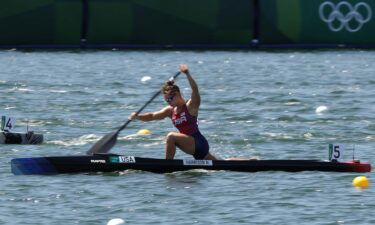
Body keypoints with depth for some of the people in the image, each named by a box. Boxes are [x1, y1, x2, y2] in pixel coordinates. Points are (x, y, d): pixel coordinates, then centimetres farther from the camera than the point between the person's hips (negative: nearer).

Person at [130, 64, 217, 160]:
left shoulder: (190, 106, -11)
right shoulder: (170, 111, 9)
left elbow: (195, 90, -27)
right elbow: (152, 116, 5)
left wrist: (187, 74, -40)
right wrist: (137, 117, -12)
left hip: (199, 143, -9)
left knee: (171, 137, -25)